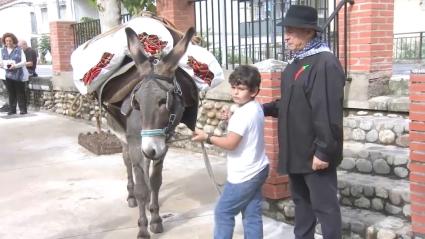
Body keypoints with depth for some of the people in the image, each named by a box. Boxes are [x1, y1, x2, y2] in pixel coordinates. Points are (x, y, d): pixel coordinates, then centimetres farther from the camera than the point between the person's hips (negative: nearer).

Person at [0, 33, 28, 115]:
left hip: (18, 75, -4)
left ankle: (23, 109, 5)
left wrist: (15, 65, -21)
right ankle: (12, 109, 13)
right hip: (8, 75, 4)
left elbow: (24, 62, -6)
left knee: (20, 93, -1)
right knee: (11, 93, 7)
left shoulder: (19, 50, -2)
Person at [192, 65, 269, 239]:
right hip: (258, 170, 9)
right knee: (252, 214, 12)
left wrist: (206, 137, -14)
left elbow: (230, 143, -24)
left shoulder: (243, 113, -22)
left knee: (223, 212, 4)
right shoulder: (256, 108, 7)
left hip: (244, 174, -9)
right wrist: (230, 120, 8)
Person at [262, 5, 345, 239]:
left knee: (324, 206, 4)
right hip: (297, 151, 9)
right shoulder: (296, 62, 12)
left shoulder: (325, 63, -18)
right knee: (301, 201, 20)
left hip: (316, 153, -9)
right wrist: (264, 109, 11)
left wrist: (323, 151, -23)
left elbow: (328, 113, -23)